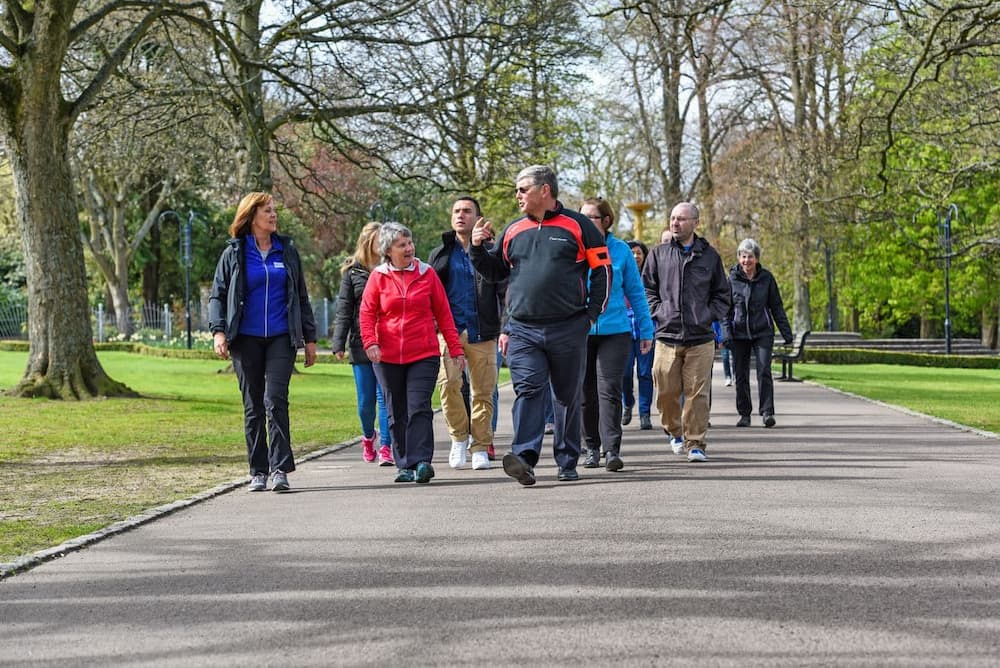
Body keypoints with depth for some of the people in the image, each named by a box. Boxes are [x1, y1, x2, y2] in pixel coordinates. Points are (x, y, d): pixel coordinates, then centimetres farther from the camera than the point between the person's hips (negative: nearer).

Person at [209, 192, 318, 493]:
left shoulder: (287, 251, 10)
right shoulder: (234, 253, 5)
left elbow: (301, 298, 15)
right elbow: (217, 295, 5)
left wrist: (309, 337, 12)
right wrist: (218, 331, -9)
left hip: (281, 338, 0)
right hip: (246, 340, 0)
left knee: (276, 400, -13)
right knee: (252, 407, 5)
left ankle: (280, 469, -13)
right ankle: (258, 471, 12)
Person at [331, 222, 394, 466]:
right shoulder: (353, 271, 6)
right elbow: (344, 310, 4)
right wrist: (338, 343, -4)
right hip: (361, 343, 1)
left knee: (386, 397, -5)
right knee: (365, 401, 5)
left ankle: (385, 446, 1)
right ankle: (369, 435, 32)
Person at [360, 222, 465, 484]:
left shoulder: (426, 273, 4)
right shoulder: (379, 276, 3)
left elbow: (443, 313, 6)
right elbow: (367, 312, 3)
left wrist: (456, 349, 4)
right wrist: (370, 342, -13)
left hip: (424, 355, -1)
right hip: (388, 357, 1)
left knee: (419, 408, -13)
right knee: (397, 414, 7)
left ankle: (421, 461, -16)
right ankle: (405, 466, 15)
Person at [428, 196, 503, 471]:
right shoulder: (440, 255, 14)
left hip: (482, 333, 0)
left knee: (483, 392, 1)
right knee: (448, 381, -20)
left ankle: (480, 448, 13)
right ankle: (459, 437, -1)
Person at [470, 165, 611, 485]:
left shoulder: (576, 225, 3)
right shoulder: (513, 231, 13)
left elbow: (602, 269, 5)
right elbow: (494, 272, 22)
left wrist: (592, 313, -1)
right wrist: (478, 248, 4)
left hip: (568, 330, -2)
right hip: (523, 331, 2)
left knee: (568, 396, 8)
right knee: (527, 390, -14)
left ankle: (567, 462, 19)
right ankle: (524, 458, -25)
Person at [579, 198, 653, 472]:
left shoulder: (620, 250, 3)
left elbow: (635, 292, 9)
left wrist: (646, 330, 8)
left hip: (615, 330, -1)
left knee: (609, 389, -10)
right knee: (586, 393, 8)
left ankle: (612, 449, -11)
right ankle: (592, 447, 20)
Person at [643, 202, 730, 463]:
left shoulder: (709, 255, 10)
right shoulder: (658, 254, 9)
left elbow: (722, 293, 16)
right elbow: (646, 288, 14)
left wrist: (710, 316, 2)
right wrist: (658, 312, 0)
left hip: (701, 337, 0)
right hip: (667, 336, 1)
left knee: (697, 393, -4)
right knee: (667, 392, 2)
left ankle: (696, 443, 3)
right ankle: (675, 431, 27)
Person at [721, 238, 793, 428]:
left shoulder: (766, 277, 3)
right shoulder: (732, 278, 1)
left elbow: (776, 306, 8)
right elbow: (725, 309, 2)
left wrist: (786, 332, 5)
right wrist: (726, 333, -8)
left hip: (763, 332, -1)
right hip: (739, 334, 1)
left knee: (764, 371, -11)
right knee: (741, 375, 5)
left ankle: (767, 412, -9)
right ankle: (744, 414, 14)